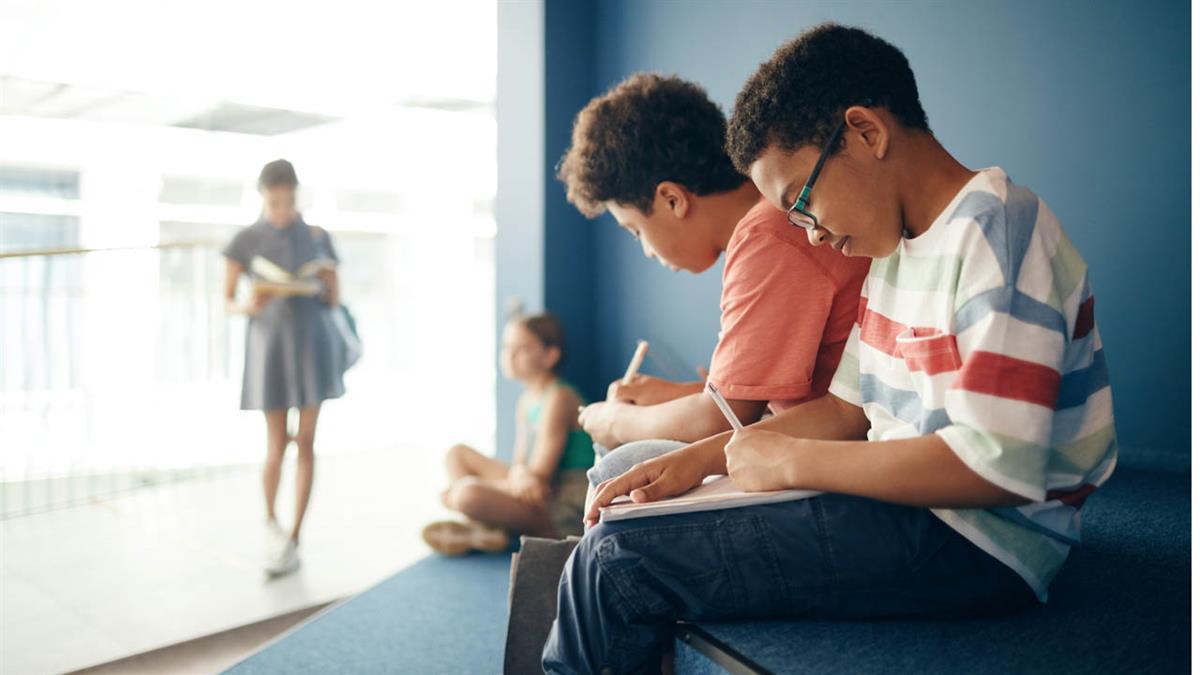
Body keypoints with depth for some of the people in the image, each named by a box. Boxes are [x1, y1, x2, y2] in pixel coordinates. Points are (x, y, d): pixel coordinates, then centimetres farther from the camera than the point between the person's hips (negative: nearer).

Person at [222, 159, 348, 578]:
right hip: (269, 349, -1)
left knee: (305, 442, -2)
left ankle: (292, 541, 4)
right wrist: (251, 306, -21)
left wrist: (327, 280, -14)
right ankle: (270, 517, 31)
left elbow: (334, 302, 8)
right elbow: (226, 303, 1)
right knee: (277, 445, 3)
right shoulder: (246, 240, 1)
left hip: (312, 346, 1)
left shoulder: (318, 237, 6)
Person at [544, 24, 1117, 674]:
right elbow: (849, 407, 13)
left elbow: (997, 467, -26)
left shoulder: (995, 232, -18)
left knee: (619, 559, -16)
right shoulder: (896, 246, 12)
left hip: (975, 546, -10)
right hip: (903, 505, 10)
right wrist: (704, 457, 0)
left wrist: (792, 460, -17)